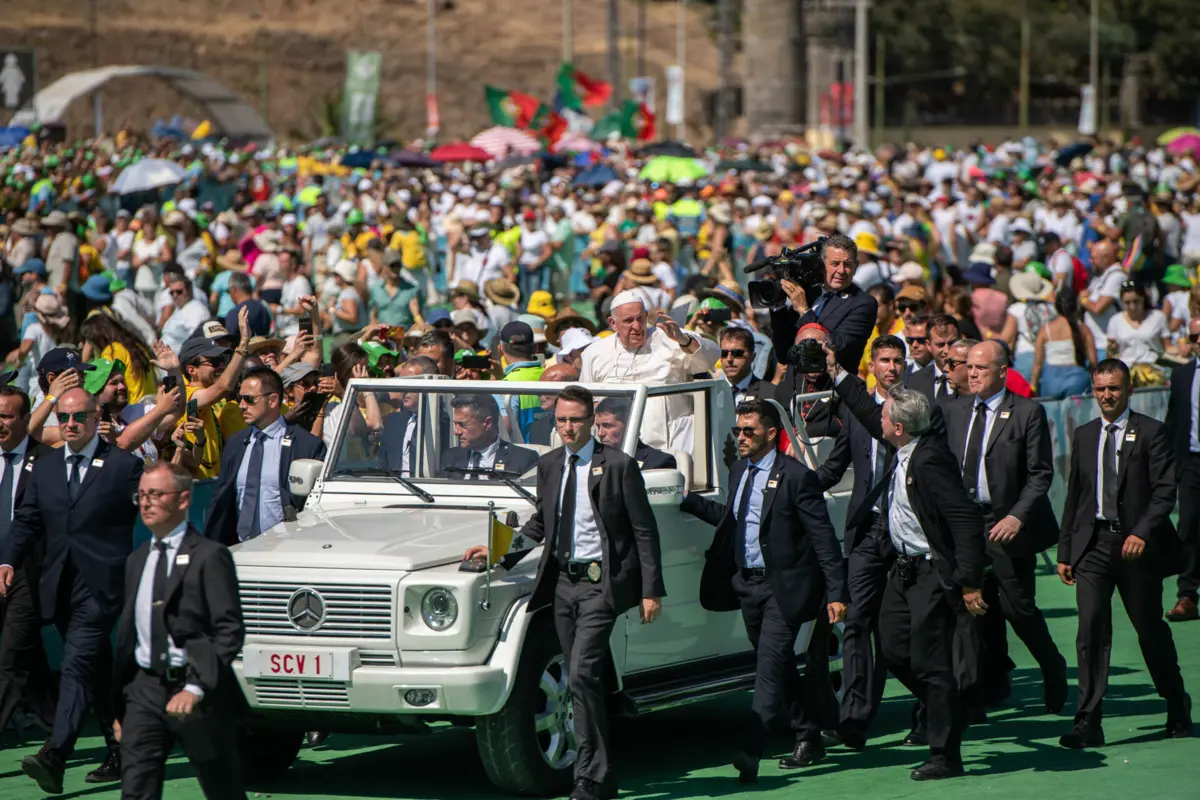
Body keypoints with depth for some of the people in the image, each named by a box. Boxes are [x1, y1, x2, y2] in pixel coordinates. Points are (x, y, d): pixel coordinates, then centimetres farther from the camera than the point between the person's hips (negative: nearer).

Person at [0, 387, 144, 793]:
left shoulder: (124, 466, -1)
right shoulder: (43, 469, 15)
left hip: (102, 587, -6)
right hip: (59, 587, 6)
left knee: (78, 665, -18)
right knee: (98, 672, 14)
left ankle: (54, 758, -30)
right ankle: (121, 755, 24)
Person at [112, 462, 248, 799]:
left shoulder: (209, 557, -7)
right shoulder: (137, 560, 14)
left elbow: (230, 632, -13)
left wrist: (196, 688, -23)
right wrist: (119, 707, 15)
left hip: (198, 695, -5)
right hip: (144, 689, 5)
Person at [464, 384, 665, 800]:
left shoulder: (619, 466, -7)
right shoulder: (548, 466, 10)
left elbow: (644, 531, -6)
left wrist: (651, 591, -9)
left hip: (600, 583, -6)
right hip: (562, 582, 6)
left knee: (582, 675, -17)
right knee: (583, 681, 9)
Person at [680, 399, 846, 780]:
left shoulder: (796, 477, -12)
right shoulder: (739, 471, 11)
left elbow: (823, 537, -12)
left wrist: (836, 592, -16)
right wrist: (687, 501, 15)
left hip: (782, 588, -8)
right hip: (747, 584, 8)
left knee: (770, 667, -14)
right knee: (779, 668, 16)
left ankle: (750, 755, -20)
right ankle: (808, 739, 30)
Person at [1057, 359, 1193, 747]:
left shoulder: (1150, 432, -2)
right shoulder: (1084, 436, 12)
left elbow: (1165, 492, -8)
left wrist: (1142, 533, -21)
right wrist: (1065, 551, 12)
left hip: (1137, 544, -3)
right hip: (1093, 543, 3)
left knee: (1151, 629, 8)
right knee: (1091, 629, -10)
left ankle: (1178, 710, 30)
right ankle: (1088, 723, -12)